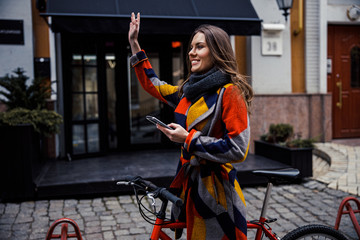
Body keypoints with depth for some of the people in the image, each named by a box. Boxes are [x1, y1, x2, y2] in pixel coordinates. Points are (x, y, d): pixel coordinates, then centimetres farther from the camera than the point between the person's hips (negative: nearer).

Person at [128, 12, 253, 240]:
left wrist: (188, 139, -19)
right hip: (190, 182, 7)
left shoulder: (229, 92, -14)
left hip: (215, 188, -7)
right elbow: (154, 85, 22)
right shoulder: (190, 90, 9)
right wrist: (134, 44, 22)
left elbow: (238, 149, -20)